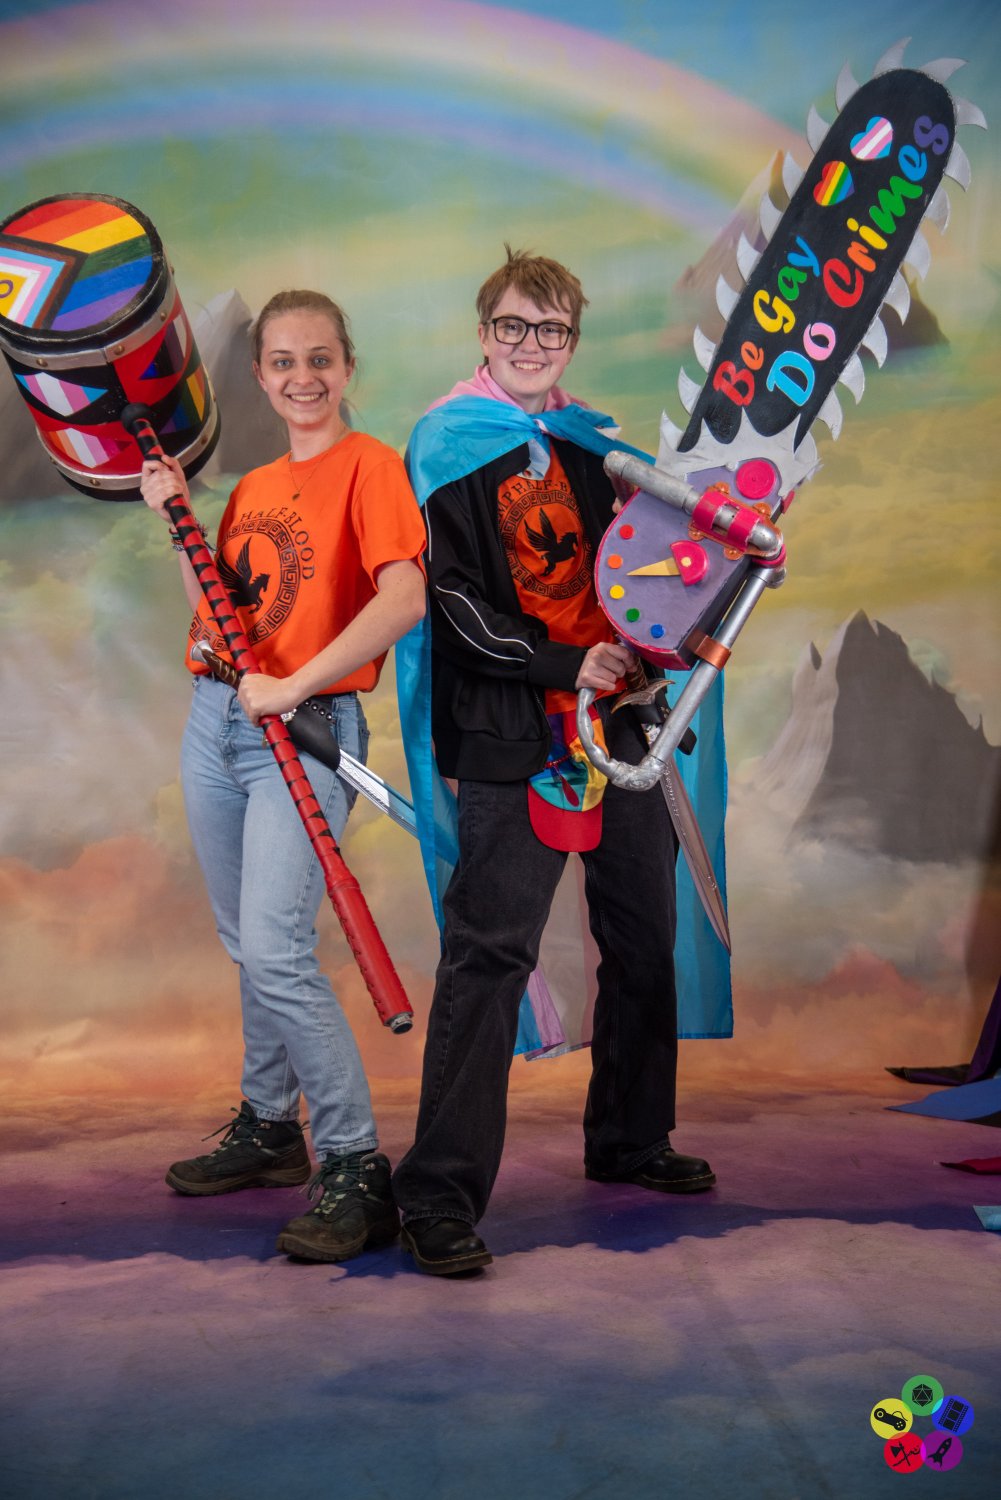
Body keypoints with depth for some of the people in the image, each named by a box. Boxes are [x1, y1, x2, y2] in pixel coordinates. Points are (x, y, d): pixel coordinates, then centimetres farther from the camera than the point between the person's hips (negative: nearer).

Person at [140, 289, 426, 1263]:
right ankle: (269, 1128, 29)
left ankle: (356, 1171, -8)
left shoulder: (367, 464, -5)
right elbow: (216, 614, 17)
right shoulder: (252, 487, 17)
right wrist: (174, 517, 8)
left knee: (275, 951, -17)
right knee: (247, 946, 14)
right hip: (214, 721, 7)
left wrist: (291, 686, -22)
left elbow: (404, 599, -20)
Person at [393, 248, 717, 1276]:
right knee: (489, 949, -11)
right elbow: (454, 595, -10)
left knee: (644, 936, 13)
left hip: (615, 713, 7)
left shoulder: (593, 444, 17)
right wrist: (561, 667, -19)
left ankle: (629, 1142, 30)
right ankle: (439, 1192, -5)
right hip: (510, 727, -7)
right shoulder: (448, 443, 0)